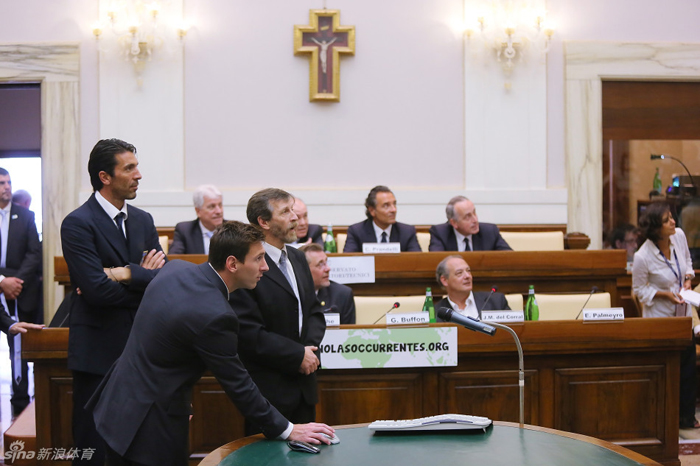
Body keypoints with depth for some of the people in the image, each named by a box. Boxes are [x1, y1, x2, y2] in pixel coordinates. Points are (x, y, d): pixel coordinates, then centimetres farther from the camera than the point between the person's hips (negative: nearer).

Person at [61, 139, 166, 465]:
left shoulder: (143, 220, 11)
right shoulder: (78, 224, -11)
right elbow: (97, 290, -20)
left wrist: (129, 273, -15)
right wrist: (146, 279, -6)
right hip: (99, 350, -6)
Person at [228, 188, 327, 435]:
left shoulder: (297, 259, 12)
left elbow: (314, 311, 16)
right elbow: (248, 333, -19)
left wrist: (311, 347, -4)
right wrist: (297, 355, -15)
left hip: (303, 386, 8)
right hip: (268, 389, -8)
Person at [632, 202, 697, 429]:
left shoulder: (679, 236, -10)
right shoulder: (643, 257, -26)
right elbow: (639, 290, -10)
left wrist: (688, 278, -6)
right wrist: (665, 294, -21)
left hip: (683, 314, 6)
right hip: (659, 317, -6)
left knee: (688, 364, 14)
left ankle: (686, 417, 31)